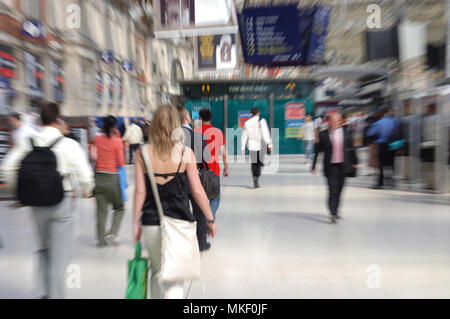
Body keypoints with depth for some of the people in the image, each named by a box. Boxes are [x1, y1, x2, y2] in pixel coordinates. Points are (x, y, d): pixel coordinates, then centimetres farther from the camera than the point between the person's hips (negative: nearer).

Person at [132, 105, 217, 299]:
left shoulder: (143, 153, -3)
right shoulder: (186, 153, -7)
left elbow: (140, 191, -4)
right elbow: (197, 191, -6)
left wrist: (136, 223, 6)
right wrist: (210, 219, 5)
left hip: (151, 223, 2)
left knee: (157, 272, 24)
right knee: (175, 277, 10)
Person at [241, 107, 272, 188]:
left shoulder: (247, 123, 7)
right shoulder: (261, 121, -5)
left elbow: (244, 136, 7)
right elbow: (265, 133, -11)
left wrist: (243, 148, 11)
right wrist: (269, 144, -10)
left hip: (251, 146, 3)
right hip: (260, 145, -3)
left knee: (254, 163, 11)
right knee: (260, 163, 6)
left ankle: (255, 182, 10)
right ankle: (256, 177, -19)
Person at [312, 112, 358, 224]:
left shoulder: (346, 134, 4)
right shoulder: (323, 135, -4)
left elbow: (351, 149, 15)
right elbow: (318, 151, -1)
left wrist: (354, 162, 18)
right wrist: (314, 166, -2)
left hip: (342, 166, 4)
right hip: (330, 167, -3)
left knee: (339, 190, 13)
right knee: (332, 191, -9)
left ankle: (335, 211, 29)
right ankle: (333, 214, -7)